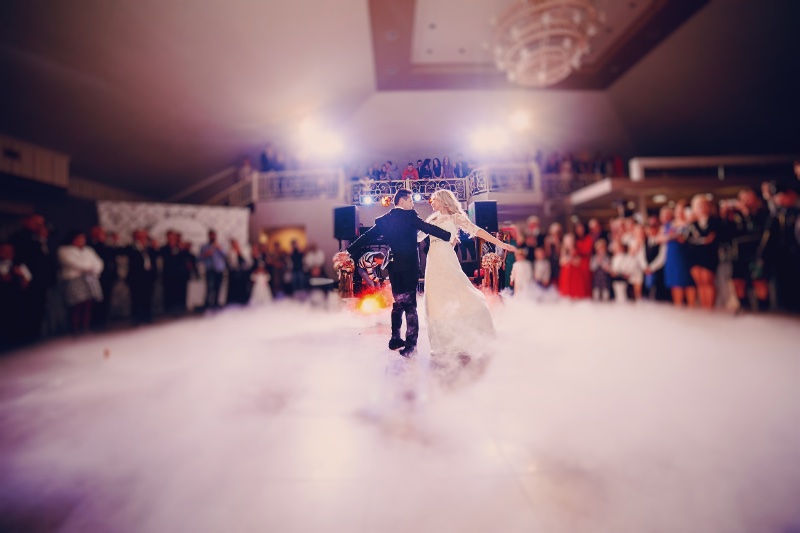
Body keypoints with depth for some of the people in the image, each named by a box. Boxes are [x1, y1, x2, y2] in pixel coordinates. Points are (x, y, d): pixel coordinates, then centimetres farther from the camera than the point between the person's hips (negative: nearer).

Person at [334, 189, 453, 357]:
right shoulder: (410, 216, -7)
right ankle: (410, 345, 3)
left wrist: (349, 252, 7)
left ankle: (395, 340, 26)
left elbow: (367, 237, 5)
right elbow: (428, 228, -14)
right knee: (410, 305, 1)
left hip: (394, 267, 5)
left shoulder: (383, 220, 8)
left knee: (398, 304, 19)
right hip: (409, 267, -5)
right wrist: (449, 235, -7)